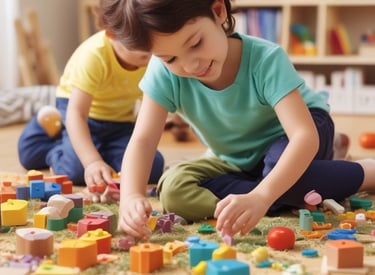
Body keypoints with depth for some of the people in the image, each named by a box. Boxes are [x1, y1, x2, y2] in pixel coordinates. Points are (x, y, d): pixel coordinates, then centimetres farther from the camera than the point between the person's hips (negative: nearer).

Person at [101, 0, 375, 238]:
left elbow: (305, 135, -44)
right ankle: (299, 197, -18)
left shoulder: (266, 59, -35)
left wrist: (260, 197, -60)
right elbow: (143, 140, -28)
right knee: (174, 189, -24)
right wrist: (131, 195, -50)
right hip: (239, 163, 5)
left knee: (285, 174, -40)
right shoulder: (164, 72, -25)